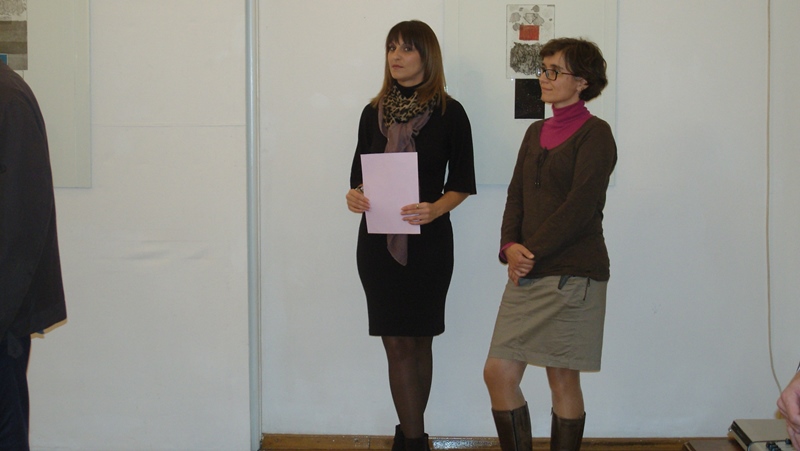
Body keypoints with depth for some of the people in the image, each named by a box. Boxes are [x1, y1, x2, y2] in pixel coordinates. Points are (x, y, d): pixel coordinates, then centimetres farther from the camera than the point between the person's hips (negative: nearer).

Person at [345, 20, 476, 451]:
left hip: (428, 241, -2)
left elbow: (462, 182, 0)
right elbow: (360, 171, 13)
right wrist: (355, 195, -9)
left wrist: (435, 209, -19)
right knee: (398, 344, 0)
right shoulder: (374, 112, 9)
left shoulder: (449, 112, -1)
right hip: (378, 240, 2)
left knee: (418, 340, 5)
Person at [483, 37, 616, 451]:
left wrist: (532, 252, -14)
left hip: (572, 274, -7)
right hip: (526, 274, 7)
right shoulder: (536, 132, 17)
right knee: (498, 373, 3)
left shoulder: (594, 133, -5)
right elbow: (516, 196, 11)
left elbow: (580, 206, -14)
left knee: (563, 379, 2)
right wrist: (510, 247, -6)